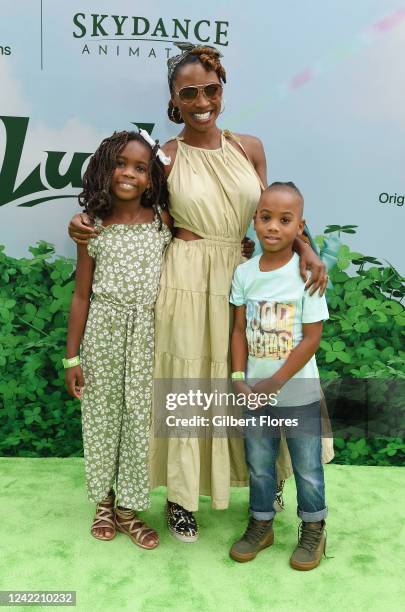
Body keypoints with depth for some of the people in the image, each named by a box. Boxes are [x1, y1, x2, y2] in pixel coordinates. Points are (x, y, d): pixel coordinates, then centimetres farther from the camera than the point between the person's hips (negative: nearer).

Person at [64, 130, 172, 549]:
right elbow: (81, 295, 0)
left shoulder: (163, 219, 0)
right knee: (101, 418, 11)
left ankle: (129, 507, 27)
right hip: (103, 333, 0)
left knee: (140, 420, 8)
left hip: (147, 335, 1)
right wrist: (72, 357, 0)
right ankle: (104, 500, 33)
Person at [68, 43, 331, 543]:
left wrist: (304, 250, -7)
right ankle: (182, 497, 25)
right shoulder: (165, 156, -2)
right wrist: (86, 223, -15)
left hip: (242, 275, 3)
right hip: (187, 279, -3)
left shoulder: (248, 147, 7)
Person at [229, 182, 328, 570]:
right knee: (258, 464, 18)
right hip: (254, 391, 3)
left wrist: (273, 384, -15)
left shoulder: (306, 273, -14)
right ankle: (261, 524, 38)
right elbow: (240, 330, 1)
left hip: (298, 393, -3)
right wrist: (239, 379, -9)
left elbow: (312, 338, -14)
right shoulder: (244, 272, -3)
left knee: (307, 466, 13)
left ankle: (313, 529, 35)